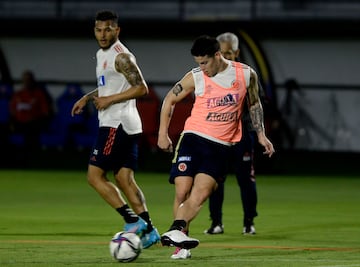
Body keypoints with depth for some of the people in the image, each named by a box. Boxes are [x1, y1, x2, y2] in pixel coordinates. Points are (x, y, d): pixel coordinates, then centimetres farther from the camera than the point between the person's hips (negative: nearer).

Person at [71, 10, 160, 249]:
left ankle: (132, 220, -11)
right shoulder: (102, 54, 17)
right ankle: (148, 230, 5)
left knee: (95, 176, -8)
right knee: (124, 178, 8)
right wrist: (88, 97, 22)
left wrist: (109, 100, -17)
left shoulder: (121, 57, -13)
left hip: (116, 123, -10)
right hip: (128, 125, 10)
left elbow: (141, 88, -19)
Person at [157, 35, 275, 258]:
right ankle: (181, 244, -3)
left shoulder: (246, 74, 0)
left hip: (221, 146, 0)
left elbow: (254, 104, 17)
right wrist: (163, 134, 7)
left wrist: (261, 135, 12)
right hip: (193, 138, 0)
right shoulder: (195, 77, -3)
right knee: (182, 192, -10)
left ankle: (176, 231, -27)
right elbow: (170, 100, 10)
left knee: (200, 194, -17)